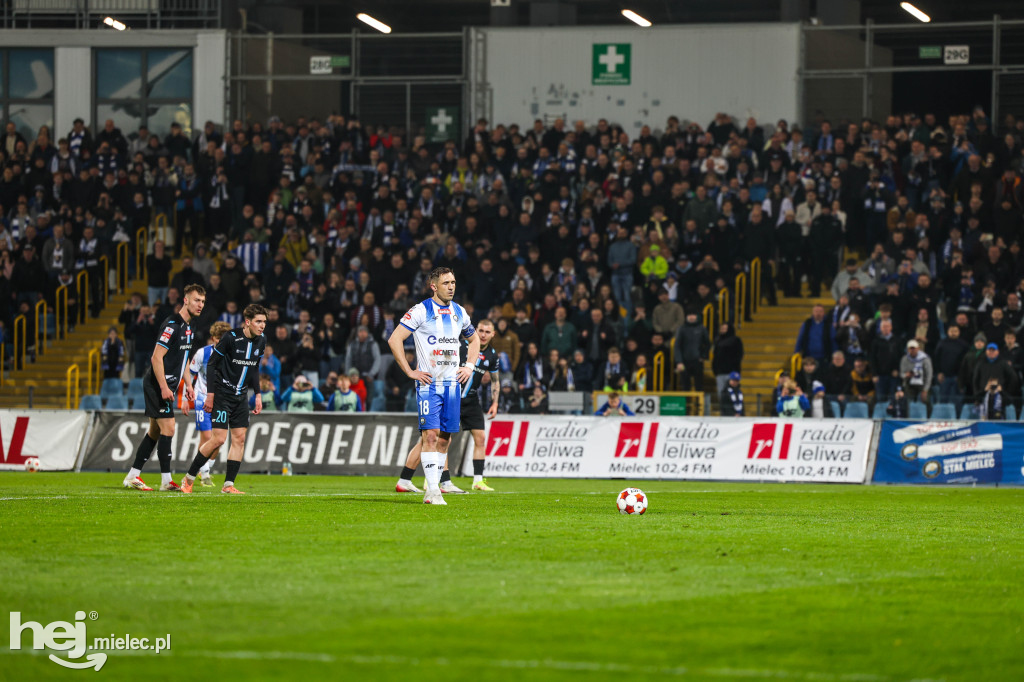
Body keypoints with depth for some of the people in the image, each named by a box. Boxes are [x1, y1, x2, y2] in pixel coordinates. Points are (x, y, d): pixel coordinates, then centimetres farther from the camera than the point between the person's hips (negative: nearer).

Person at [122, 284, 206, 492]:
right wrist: (164, 388, -24)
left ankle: (132, 477, 17)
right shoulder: (172, 325, -17)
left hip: (167, 386, 10)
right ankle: (166, 480, -10)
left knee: (155, 431, 11)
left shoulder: (188, 327, 13)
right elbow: (156, 357, -20)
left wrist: (187, 385, 19)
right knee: (168, 428, -12)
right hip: (157, 384, -10)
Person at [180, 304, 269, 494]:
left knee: (239, 438, 0)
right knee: (219, 439, -12)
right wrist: (211, 394, -14)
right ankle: (189, 478, 1)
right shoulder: (231, 338, -17)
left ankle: (228, 484, 4)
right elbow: (212, 363, -10)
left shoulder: (261, 341, 4)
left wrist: (258, 395, 12)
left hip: (241, 396, 7)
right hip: (222, 393, -7)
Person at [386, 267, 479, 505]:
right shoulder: (421, 311, -7)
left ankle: (433, 488, 12)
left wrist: (469, 366, 14)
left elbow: (474, 339, 29)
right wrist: (410, 372, -10)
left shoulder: (459, 312, 11)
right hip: (429, 383, -6)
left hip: (452, 383, 6)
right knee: (430, 433, -14)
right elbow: (394, 340, -9)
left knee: (445, 437, 5)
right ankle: (432, 490, -16)